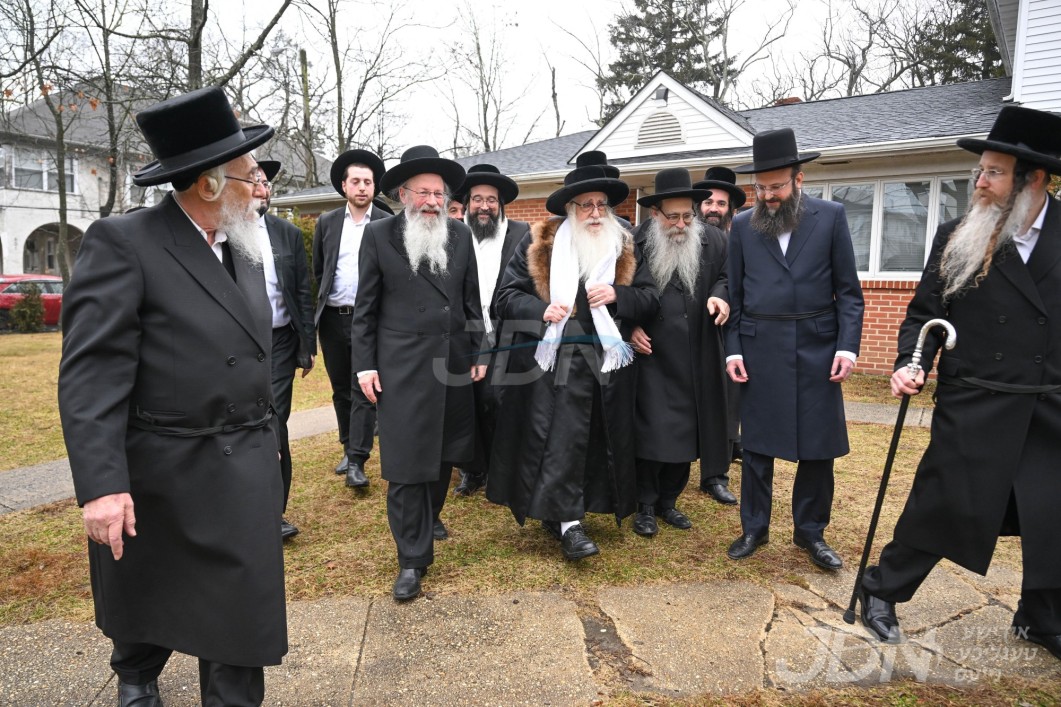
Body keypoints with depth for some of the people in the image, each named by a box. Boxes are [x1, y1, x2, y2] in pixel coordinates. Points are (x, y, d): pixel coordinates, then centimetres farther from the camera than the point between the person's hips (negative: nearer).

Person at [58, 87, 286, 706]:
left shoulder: (242, 248, 7)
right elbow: (91, 373, -19)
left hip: (244, 469, 4)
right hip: (159, 470, -4)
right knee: (145, 593, 22)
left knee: (242, 604, 9)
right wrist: (101, 485, -24)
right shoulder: (122, 243, -15)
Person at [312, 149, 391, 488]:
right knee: (341, 390, 13)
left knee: (364, 391, -4)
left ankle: (357, 461, 0)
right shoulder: (326, 223, 8)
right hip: (332, 319, 4)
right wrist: (325, 302, 11)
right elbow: (318, 270, 14)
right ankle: (349, 448, 28)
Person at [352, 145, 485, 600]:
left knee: (444, 453, 16)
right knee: (405, 463, -1)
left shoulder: (460, 235, 8)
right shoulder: (379, 236, -1)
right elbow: (366, 307, 0)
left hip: (453, 362, 4)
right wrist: (365, 364, -4)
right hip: (402, 365, -3)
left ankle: (429, 517, 41)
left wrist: (478, 353, 9)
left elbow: (472, 301, 11)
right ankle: (412, 558, 9)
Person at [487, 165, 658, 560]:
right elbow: (507, 296, 1)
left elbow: (651, 300, 7)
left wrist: (617, 295, -12)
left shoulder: (625, 250, 10)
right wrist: (541, 311, -17)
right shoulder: (537, 245, 3)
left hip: (605, 364, 3)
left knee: (591, 443, 7)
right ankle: (567, 523, 2)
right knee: (557, 439, -5)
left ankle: (561, 513, 23)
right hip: (549, 361, -2)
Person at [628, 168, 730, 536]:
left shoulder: (713, 240, 1)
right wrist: (629, 327, -10)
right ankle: (645, 506, 16)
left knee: (686, 433, 11)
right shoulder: (633, 243, -7)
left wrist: (720, 296, -10)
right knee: (652, 433, -2)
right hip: (652, 358, -3)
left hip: (696, 362, 4)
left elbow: (727, 277, 12)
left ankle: (668, 501, 28)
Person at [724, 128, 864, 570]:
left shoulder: (830, 217, 1)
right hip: (760, 351, 1)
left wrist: (848, 346, -8)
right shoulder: (743, 225, 5)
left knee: (818, 446, 6)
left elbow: (848, 290, 1)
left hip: (817, 350, 0)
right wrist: (732, 349, -1)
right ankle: (754, 528, 23)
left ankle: (810, 532, 24)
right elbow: (735, 295, 6)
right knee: (757, 444, 8)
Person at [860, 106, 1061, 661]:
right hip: (975, 407, -2)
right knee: (939, 506, 3)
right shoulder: (956, 238, -1)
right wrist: (910, 365, -16)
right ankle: (881, 593, 23)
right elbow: (924, 313, 0)